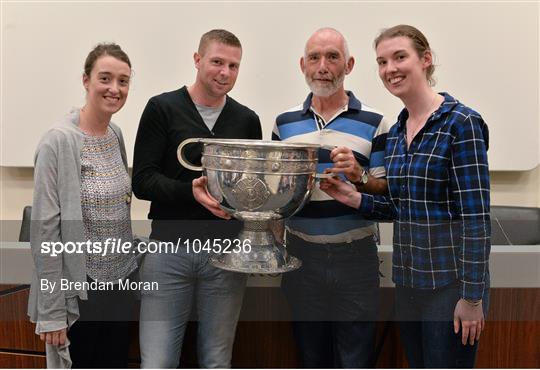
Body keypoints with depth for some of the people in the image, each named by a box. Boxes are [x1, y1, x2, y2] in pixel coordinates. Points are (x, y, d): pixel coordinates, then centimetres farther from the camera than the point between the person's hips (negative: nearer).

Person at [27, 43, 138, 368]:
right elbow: (45, 229, -16)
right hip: (76, 290, -6)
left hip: (120, 282, 6)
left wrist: (129, 271, 12)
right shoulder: (59, 141, -16)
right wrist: (51, 310, -15)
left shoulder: (116, 134, 4)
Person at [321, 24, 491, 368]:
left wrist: (473, 297, -17)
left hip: (450, 283, -7)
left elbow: (476, 217, -17)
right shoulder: (395, 133, 8)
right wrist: (357, 199, -2)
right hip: (407, 279, 7)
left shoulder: (461, 123, -14)